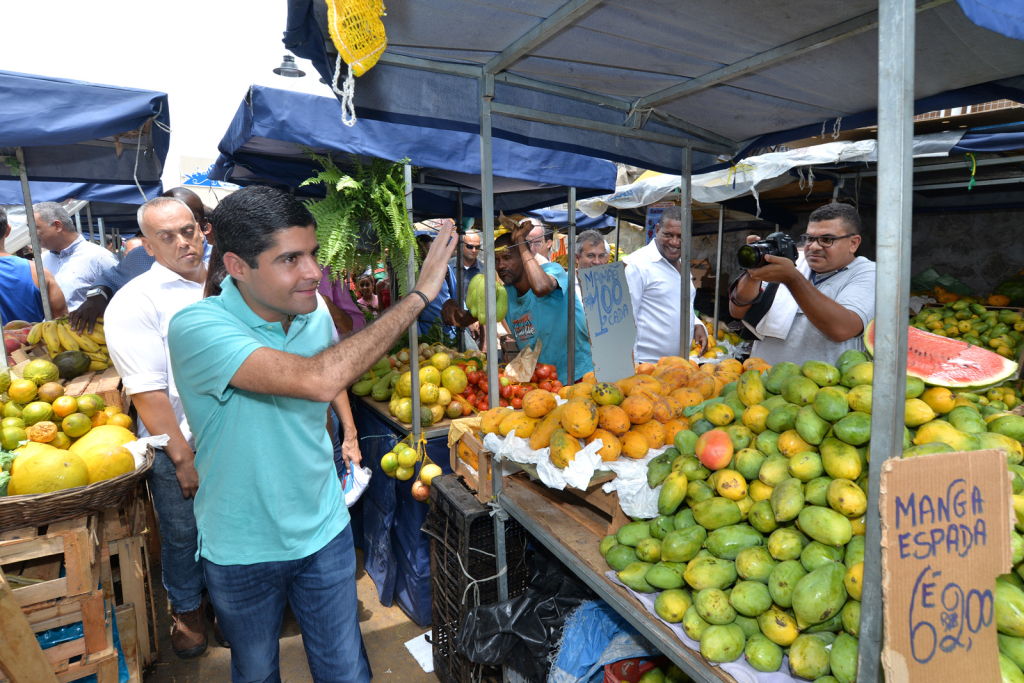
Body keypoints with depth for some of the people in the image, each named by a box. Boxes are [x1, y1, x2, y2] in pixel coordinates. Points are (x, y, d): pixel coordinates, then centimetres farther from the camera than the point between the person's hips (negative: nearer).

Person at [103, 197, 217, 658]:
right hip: (177, 448, -4)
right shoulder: (133, 303, -12)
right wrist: (182, 459, -16)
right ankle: (187, 610, 41)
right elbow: (147, 392, -15)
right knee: (182, 535, 15)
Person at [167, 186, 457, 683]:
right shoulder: (196, 327, -27)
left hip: (324, 533, 4)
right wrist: (417, 295, -37)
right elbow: (317, 380, -42)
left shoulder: (316, 314, -7)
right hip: (241, 551, -3)